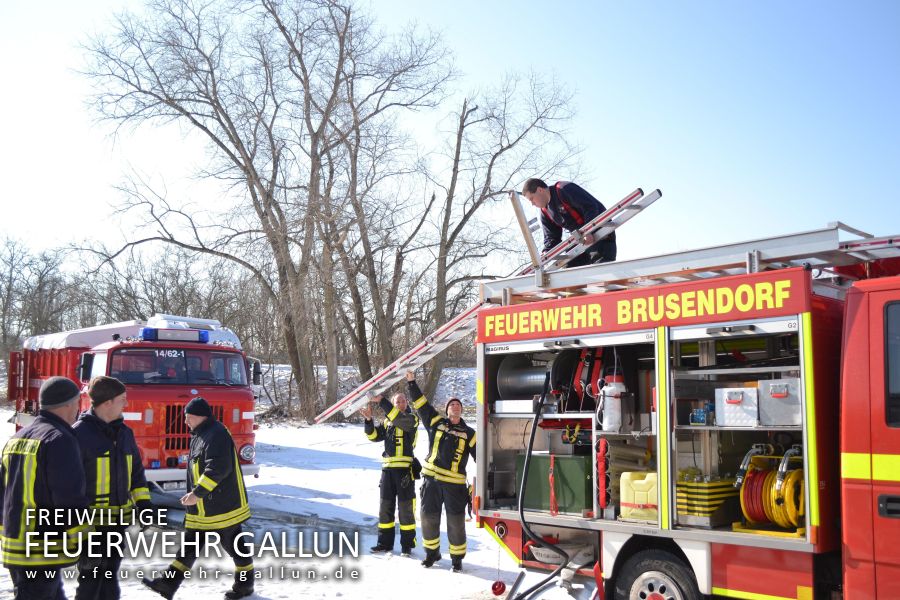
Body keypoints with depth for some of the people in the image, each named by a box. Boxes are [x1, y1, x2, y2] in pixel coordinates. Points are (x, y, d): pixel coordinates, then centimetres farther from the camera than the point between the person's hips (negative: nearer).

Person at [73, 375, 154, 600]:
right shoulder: (80, 433, -13)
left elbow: (135, 469, 18)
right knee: (91, 576, -3)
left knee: (110, 572, 16)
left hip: (118, 519, 7)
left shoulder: (124, 432, 10)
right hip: (91, 521, -7)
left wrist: (143, 501, 8)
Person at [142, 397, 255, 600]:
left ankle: (245, 583, 18)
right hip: (202, 508, 10)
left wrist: (198, 493, -28)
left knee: (232, 543, 4)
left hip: (223, 505, -10)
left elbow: (218, 469, -28)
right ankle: (169, 584, 9)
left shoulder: (216, 434, -19)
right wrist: (195, 495, 22)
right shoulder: (199, 435, 14)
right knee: (190, 544, 9)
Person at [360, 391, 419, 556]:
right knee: (386, 506, 10)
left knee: (405, 507, 0)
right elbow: (375, 436, 8)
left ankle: (407, 544, 9)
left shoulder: (412, 418, -2)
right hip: (388, 468, 5)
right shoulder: (387, 421, 16)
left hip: (405, 469, -5)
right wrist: (369, 419, -9)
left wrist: (381, 401, -26)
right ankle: (385, 542, 19)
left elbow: (399, 418, -23)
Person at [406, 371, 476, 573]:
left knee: (456, 523, 2)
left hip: (455, 484, -1)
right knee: (429, 518, 8)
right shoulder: (436, 423, 9)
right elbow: (421, 404, 7)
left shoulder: (469, 434, 7)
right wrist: (411, 383, 3)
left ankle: (457, 558, 17)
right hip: (431, 480, 1)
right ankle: (431, 553, 27)